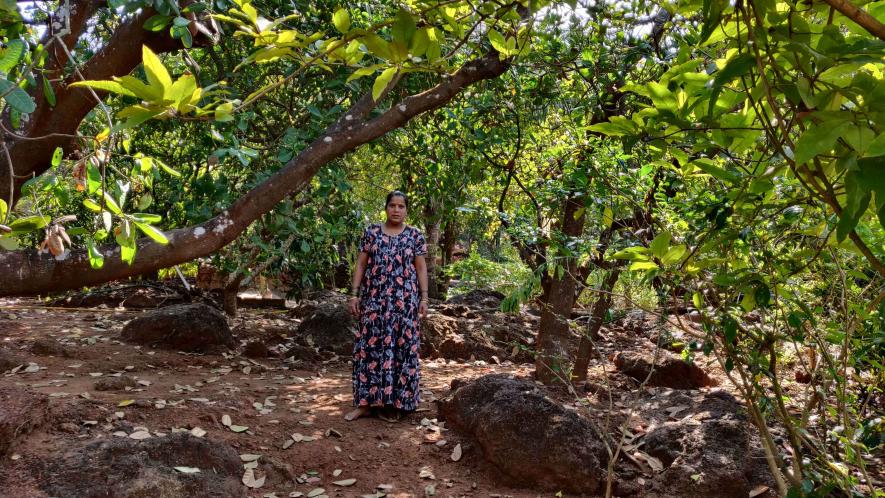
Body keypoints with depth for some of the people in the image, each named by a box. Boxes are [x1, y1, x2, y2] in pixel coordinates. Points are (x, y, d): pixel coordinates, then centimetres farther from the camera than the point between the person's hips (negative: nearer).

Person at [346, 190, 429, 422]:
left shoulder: (415, 235, 5)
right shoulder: (371, 232, 6)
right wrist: (354, 294, -2)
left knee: (401, 348, 1)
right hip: (375, 299, 1)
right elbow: (361, 264, 5)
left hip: (404, 301, 0)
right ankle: (366, 402, 7)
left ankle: (395, 402, 11)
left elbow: (421, 268, 4)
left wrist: (424, 298, -3)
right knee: (370, 346, 0)